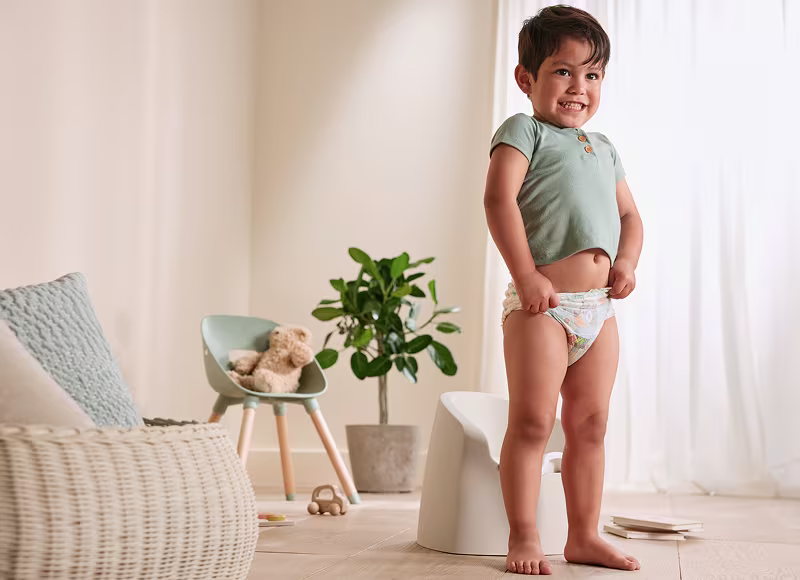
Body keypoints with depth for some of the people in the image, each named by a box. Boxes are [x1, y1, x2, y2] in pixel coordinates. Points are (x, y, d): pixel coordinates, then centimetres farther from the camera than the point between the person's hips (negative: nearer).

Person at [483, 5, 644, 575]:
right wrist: (526, 275, -20)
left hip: (599, 308, 7)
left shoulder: (604, 148, 21)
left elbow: (629, 214, 26)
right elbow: (499, 200, -13)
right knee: (533, 421, -6)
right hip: (542, 304, -7)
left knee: (590, 425, 10)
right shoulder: (524, 131, 0)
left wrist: (627, 262, 5)